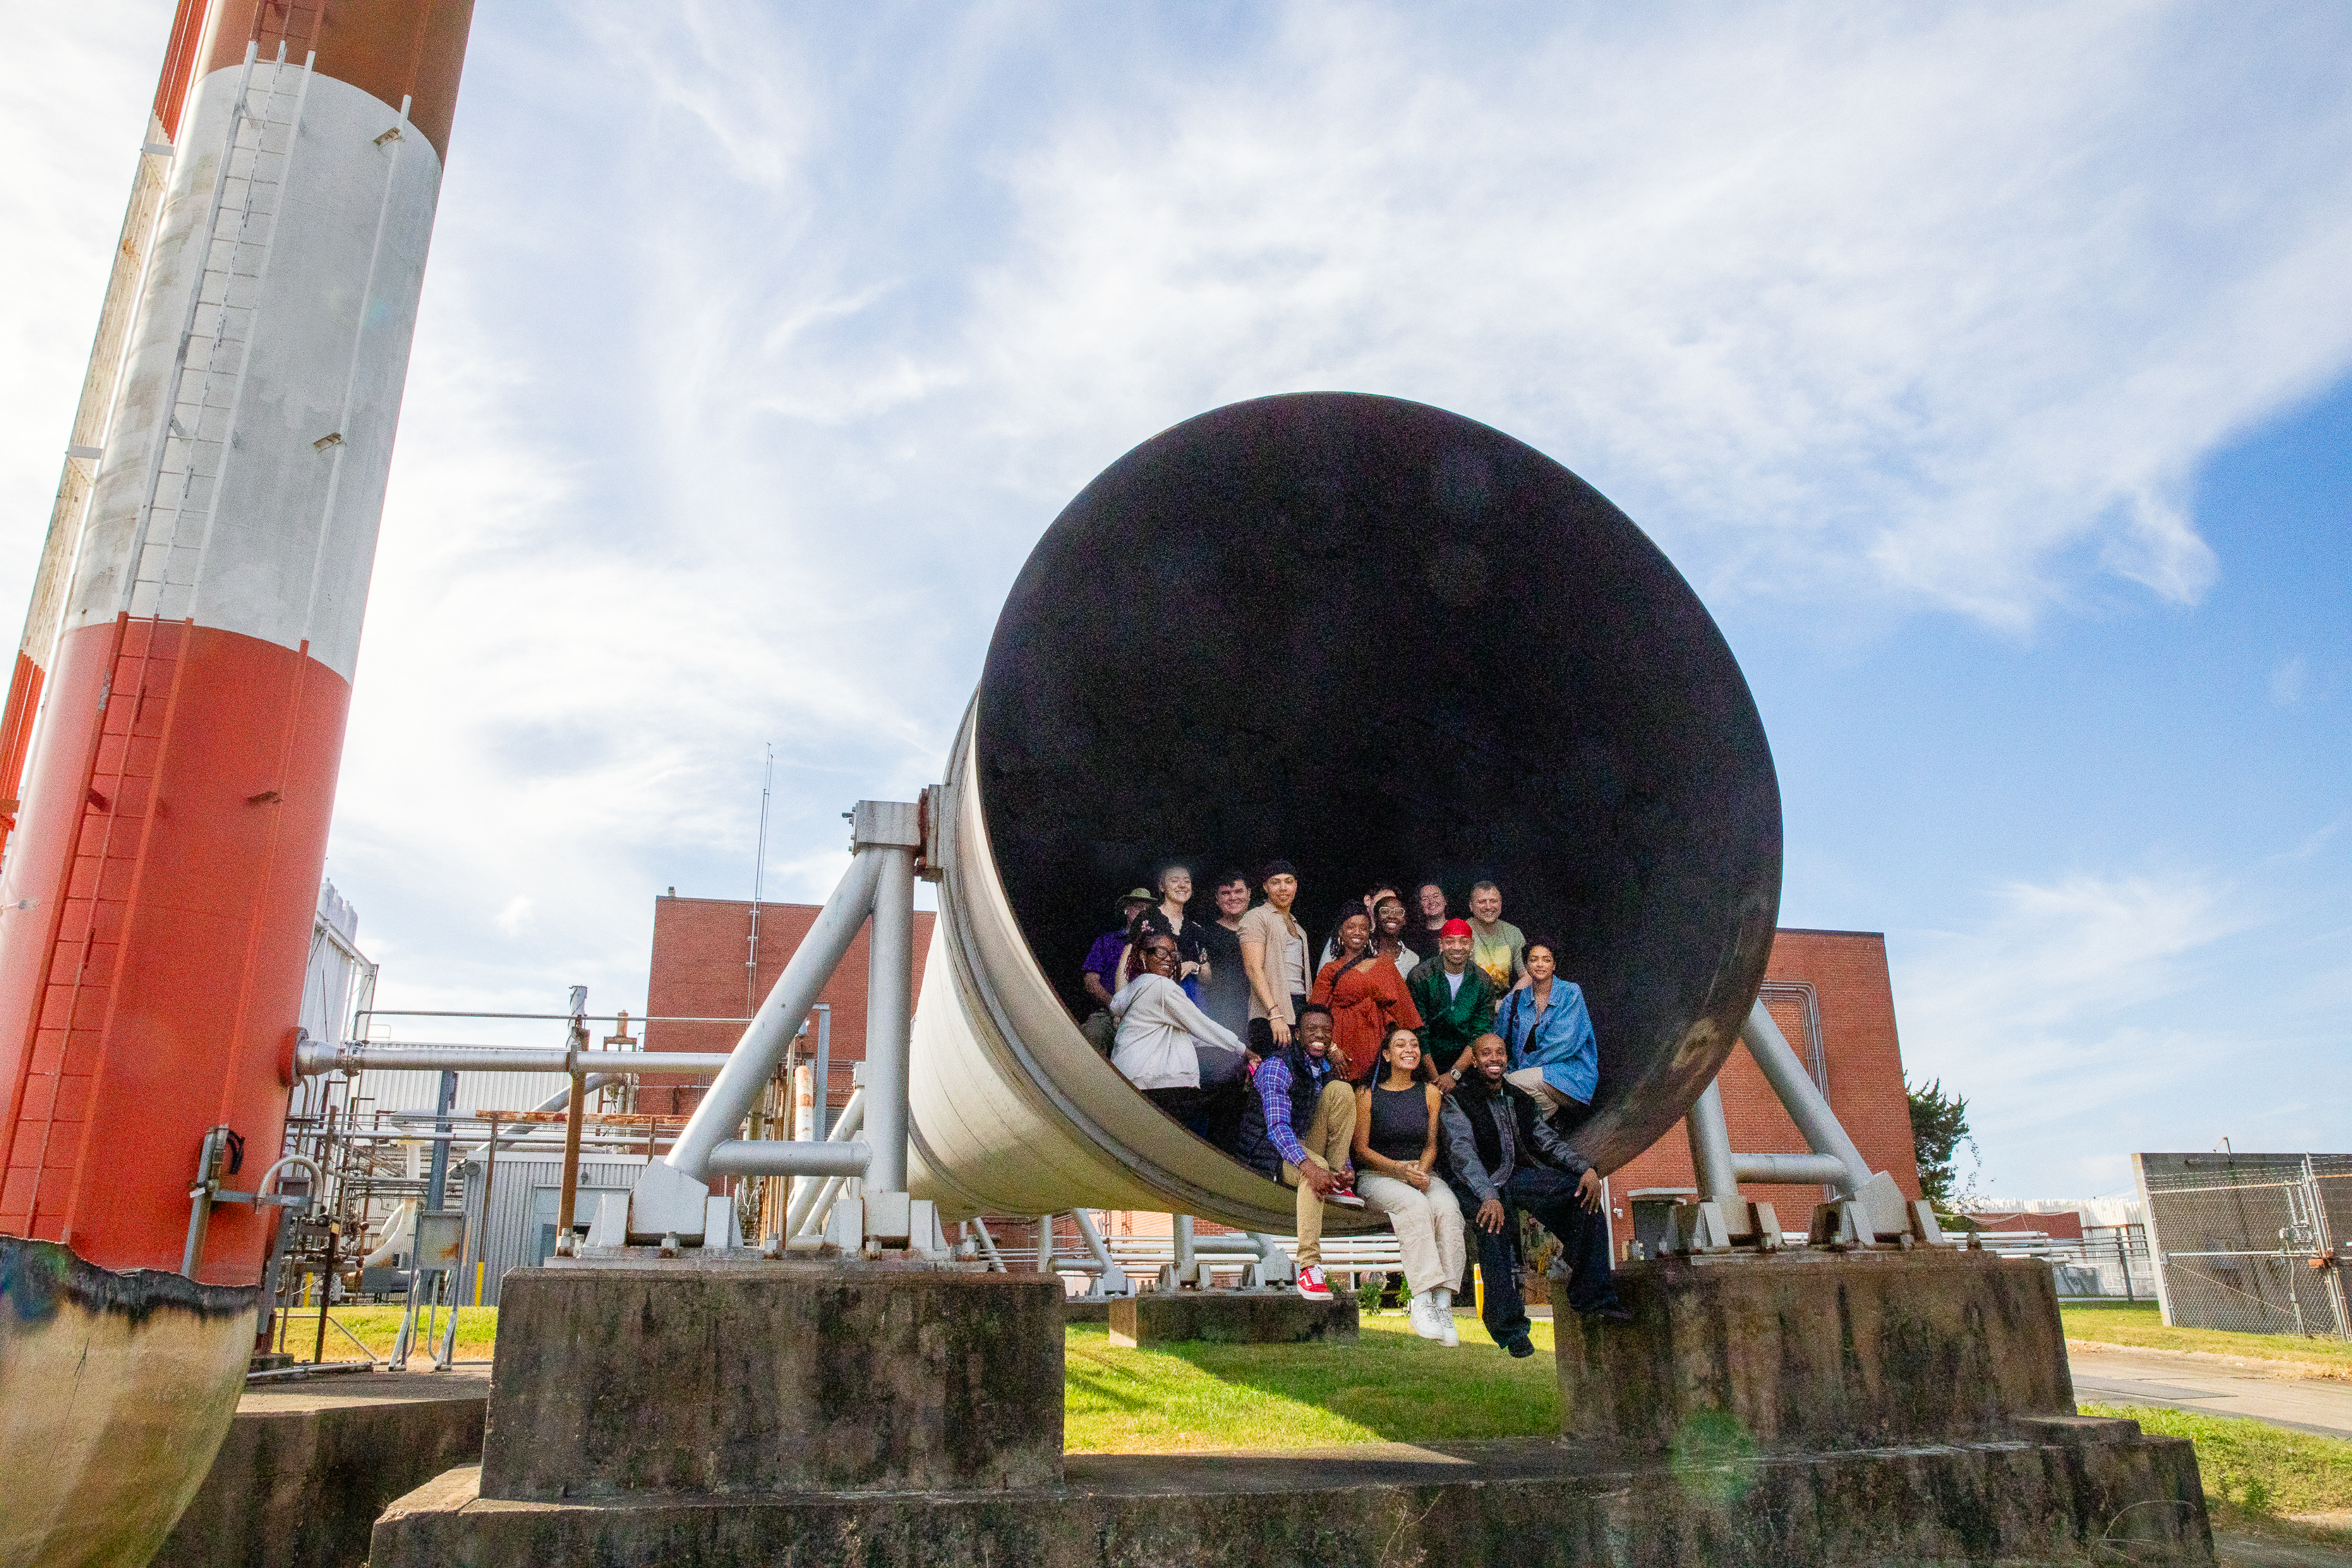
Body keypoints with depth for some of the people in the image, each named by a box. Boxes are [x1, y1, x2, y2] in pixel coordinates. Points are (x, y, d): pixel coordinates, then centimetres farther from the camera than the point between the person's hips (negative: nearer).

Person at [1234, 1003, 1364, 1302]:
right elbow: (1277, 1126, -26)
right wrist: (1307, 1165, -42)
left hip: (1309, 1146, 7)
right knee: (1317, 1166, -39)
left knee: (1341, 1090, -13)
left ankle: (1338, 1184, -14)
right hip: (1270, 1151, -6)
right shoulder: (1277, 1067, -14)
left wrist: (1347, 1168, -9)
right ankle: (1309, 1266, -41)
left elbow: (1343, 1132, 12)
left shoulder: (1328, 1071, 9)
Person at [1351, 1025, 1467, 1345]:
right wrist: (1401, 1169, -15)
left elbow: (1432, 1143, 10)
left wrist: (1421, 1169, -12)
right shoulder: (1368, 1094, 4)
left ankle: (1443, 1303, -35)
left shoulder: (1429, 1092, 13)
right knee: (1415, 1204, -35)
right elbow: (1362, 1149, 0)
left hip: (1424, 1173, 3)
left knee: (1448, 1208, -31)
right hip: (1376, 1175, -3)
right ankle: (1422, 1302, -38)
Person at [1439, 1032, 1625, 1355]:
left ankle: (1590, 1296, -13)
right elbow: (1462, 1152, -17)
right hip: (1477, 1184, -6)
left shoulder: (1519, 1099, 18)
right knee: (1494, 1223, -37)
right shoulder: (1457, 1101, -3)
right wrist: (1489, 1196, -34)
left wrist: (1586, 1168, -8)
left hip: (1519, 1176, 6)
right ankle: (1509, 1326, -28)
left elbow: (1548, 1141, 13)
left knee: (1586, 1193, -16)